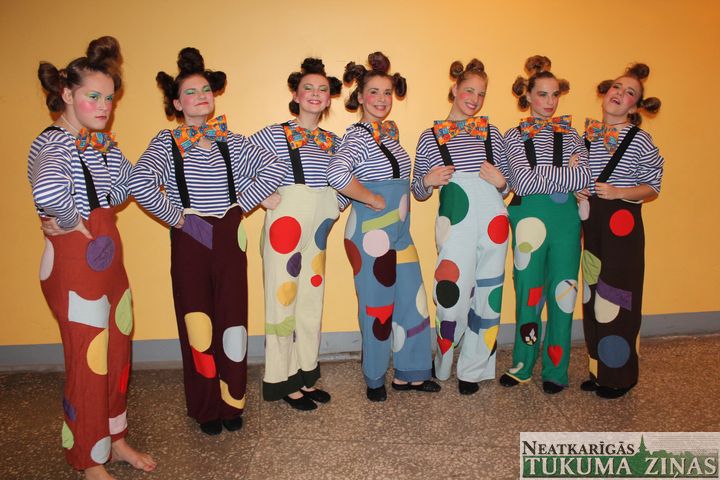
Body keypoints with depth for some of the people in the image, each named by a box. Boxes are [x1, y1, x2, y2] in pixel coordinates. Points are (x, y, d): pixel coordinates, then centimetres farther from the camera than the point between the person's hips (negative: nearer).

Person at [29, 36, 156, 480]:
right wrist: (72, 222, -21)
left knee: (118, 354, 18)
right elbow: (48, 191, -39)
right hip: (75, 263, -8)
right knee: (88, 364, 4)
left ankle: (115, 439, 38)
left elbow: (124, 187, 8)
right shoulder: (53, 143, -18)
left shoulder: (103, 141, 9)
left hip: (109, 257, 8)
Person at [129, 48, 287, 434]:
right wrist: (178, 218, -14)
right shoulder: (166, 142, -1)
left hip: (229, 241, 2)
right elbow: (139, 184, -17)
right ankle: (205, 408, 21)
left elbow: (274, 168, -1)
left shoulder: (229, 141, 6)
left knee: (232, 322, 4)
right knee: (198, 327, 4)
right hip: (188, 243, -2)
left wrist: (241, 204, -6)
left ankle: (232, 402, 23)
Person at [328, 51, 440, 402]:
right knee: (377, 307, 3)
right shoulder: (357, 136, -14)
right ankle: (375, 380, 23)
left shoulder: (391, 131, 12)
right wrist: (374, 199, -23)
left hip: (399, 232, 8)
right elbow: (337, 174, -34)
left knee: (413, 302, 12)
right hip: (371, 234, -8)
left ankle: (408, 374, 28)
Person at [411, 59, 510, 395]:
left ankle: (472, 370, 20)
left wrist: (500, 182, -2)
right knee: (453, 293, -4)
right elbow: (418, 191, 12)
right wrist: (428, 180, -8)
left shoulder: (491, 133, 17)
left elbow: (507, 184, 19)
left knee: (487, 293, 4)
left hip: (491, 215, 2)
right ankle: (442, 365, 20)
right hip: (454, 219, -2)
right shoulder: (430, 136, 11)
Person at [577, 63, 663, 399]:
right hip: (591, 223, 5)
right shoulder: (586, 135, 8)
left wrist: (619, 192, -19)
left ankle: (619, 377, 13)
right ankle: (598, 369, 24)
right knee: (593, 296, 10)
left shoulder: (639, 140, -5)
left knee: (617, 298, -2)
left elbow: (652, 188, -3)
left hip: (623, 224, -5)